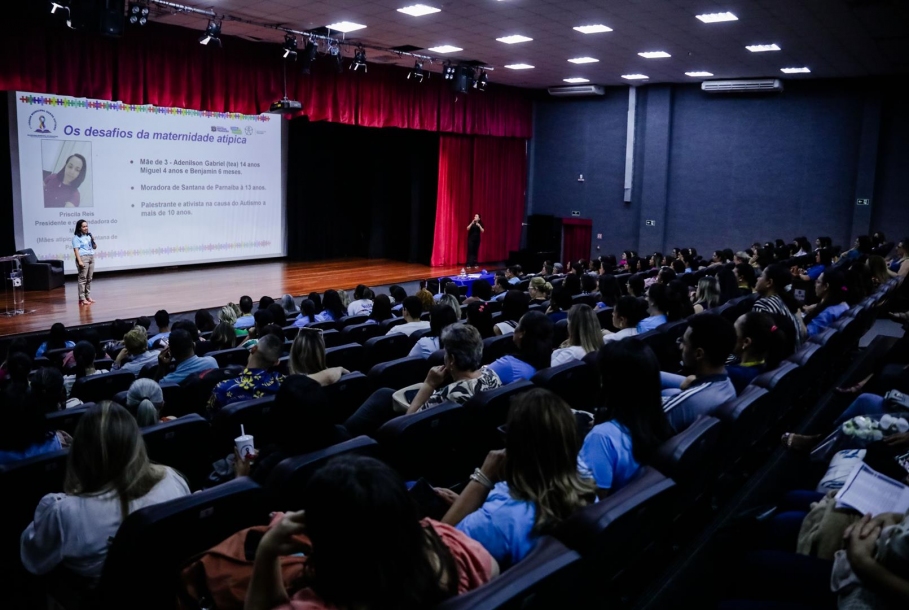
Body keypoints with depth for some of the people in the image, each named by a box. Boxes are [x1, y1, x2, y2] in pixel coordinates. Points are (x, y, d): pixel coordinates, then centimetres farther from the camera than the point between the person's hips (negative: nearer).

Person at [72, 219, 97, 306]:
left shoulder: (89, 236, 15)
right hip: (83, 258, -7)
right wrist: (79, 261, -20)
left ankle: (88, 296, 13)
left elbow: (95, 247, 20)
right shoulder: (76, 237, -4)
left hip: (91, 258, 7)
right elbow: (76, 249, -12)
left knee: (89, 279, 7)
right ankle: (82, 299, -10)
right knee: (82, 278, -9)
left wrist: (93, 241, -1)